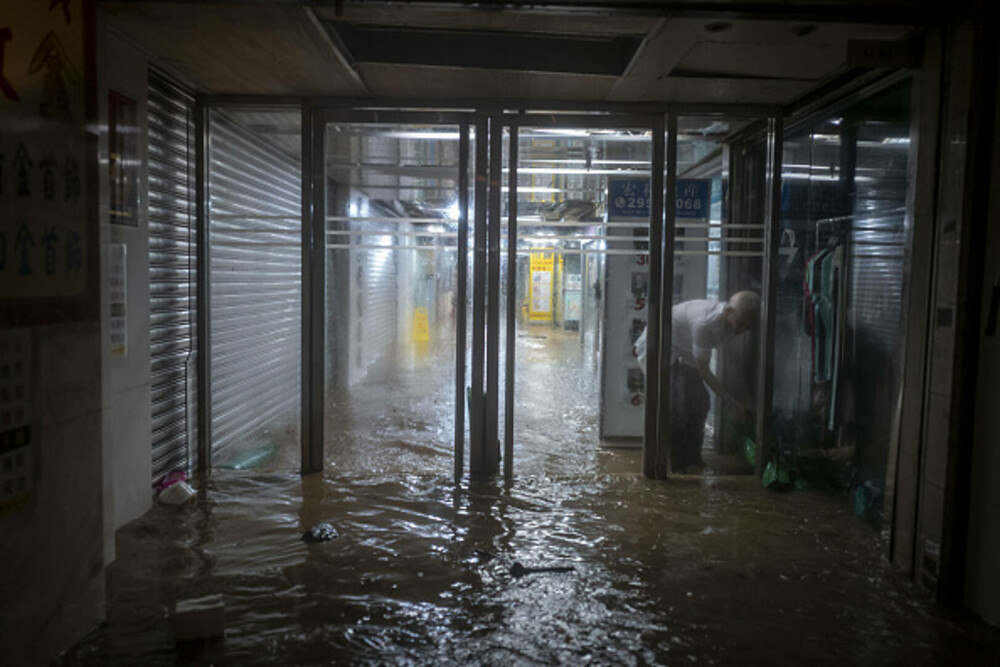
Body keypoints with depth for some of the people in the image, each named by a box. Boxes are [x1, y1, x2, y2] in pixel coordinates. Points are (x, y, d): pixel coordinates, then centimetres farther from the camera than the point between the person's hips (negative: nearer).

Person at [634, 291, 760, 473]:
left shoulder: (732, 321, -12)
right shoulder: (705, 322, -37)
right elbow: (703, 370, -30)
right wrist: (735, 403, -28)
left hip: (682, 352, 9)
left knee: (699, 402, 0)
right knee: (675, 406, -17)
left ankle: (691, 458, 11)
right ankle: (672, 464, -5)